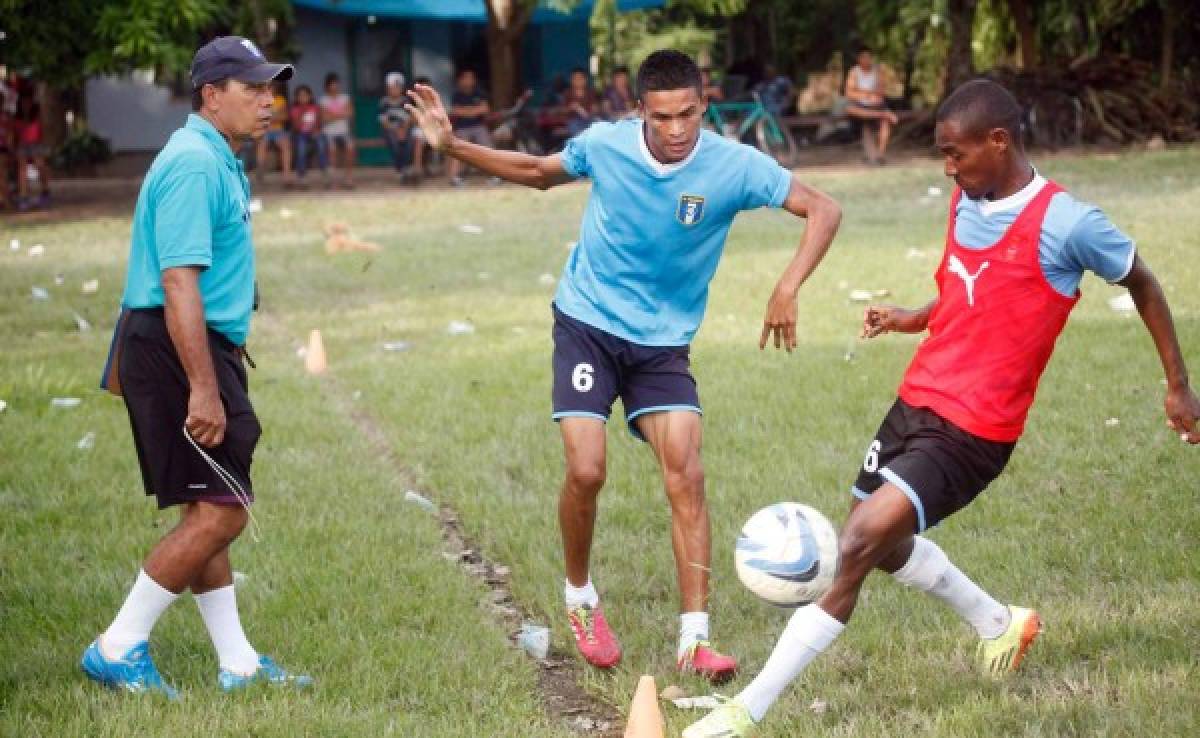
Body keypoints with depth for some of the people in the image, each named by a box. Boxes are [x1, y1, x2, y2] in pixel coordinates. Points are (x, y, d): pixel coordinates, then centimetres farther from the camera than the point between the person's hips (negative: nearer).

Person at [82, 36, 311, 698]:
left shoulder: (216, 161, 16)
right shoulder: (194, 164, -16)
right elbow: (179, 282, -23)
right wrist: (203, 389, -27)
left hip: (201, 351, 11)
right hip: (178, 351, -11)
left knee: (205, 512, 13)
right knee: (220, 513, -10)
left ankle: (238, 664, 20)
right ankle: (118, 649, -3)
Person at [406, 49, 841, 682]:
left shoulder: (734, 166, -15)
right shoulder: (603, 144, -10)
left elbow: (823, 211, -14)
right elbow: (539, 172, 11)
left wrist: (787, 290, -27)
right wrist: (453, 146, 4)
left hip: (664, 344, 0)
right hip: (587, 325, 0)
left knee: (686, 475, -14)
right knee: (586, 471, -14)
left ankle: (694, 640, -11)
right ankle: (579, 599, 15)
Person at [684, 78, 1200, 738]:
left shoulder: (1065, 224, -16)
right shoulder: (965, 201, 5)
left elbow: (1142, 285, 0)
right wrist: (915, 319, 6)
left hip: (972, 433, -8)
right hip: (915, 401, 8)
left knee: (856, 546, -19)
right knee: (886, 545, 23)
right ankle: (1000, 625, 49)